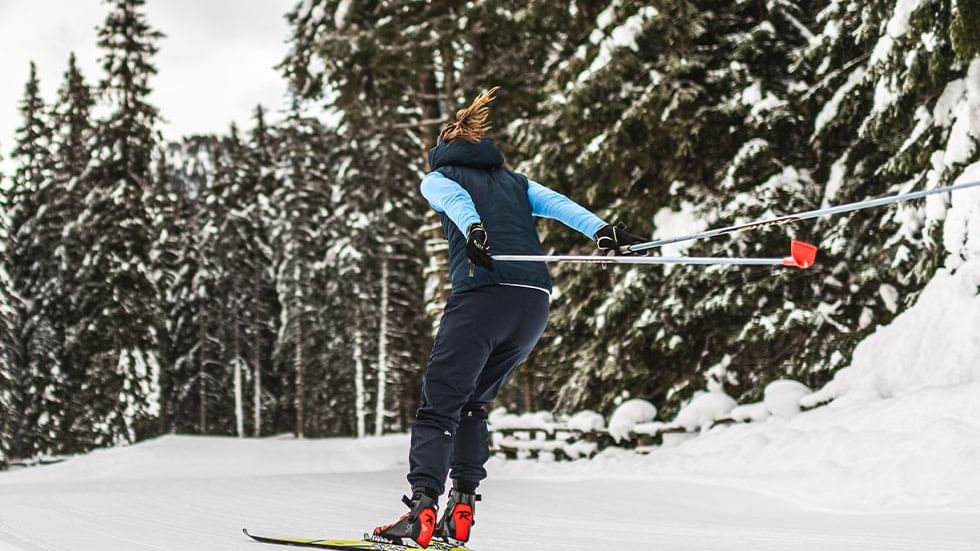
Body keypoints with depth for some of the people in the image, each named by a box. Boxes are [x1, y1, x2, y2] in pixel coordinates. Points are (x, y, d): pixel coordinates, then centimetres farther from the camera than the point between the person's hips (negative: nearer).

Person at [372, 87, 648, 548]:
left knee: (439, 403, -6)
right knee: (473, 402, 17)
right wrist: (601, 229, -3)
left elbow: (456, 198, -6)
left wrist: (473, 230, -26)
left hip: (483, 294, -5)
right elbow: (558, 204, 13)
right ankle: (461, 509, 7)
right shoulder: (513, 181, 31)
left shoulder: (438, 176, 18)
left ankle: (422, 508, -22)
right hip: (536, 302, 5)